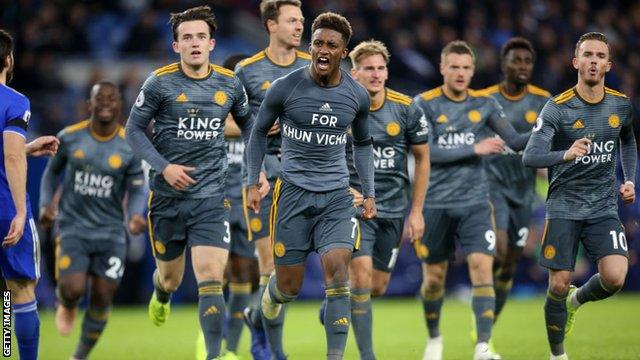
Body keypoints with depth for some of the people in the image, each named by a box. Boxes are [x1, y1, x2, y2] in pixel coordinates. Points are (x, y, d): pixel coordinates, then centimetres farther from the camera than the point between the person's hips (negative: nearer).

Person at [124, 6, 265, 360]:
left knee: (211, 277, -14)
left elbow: (248, 123, 19)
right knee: (171, 277, 14)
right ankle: (161, 295, 52)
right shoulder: (160, 83, -6)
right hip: (167, 197, 0)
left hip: (210, 197, 1)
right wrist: (164, 166, -14)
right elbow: (134, 129, -2)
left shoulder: (230, 84, 2)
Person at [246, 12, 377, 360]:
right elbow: (259, 132, 8)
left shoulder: (357, 96, 2)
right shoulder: (285, 88, -7)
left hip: (337, 196, 1)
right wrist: (253, 183, 3)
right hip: (294, 191, -1)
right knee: (289, 287, 2)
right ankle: (272, 294, 41)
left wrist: (369, 193, 12)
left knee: (338, 272, -17)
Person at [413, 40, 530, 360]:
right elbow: (427, 151, -15)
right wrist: (474, 149, -19)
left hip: (474, 203, 1)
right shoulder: (425, 104, -5)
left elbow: (514, 141, 2)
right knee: (433, 277, 9)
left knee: (482, 268, -15)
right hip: (436, 204, -1)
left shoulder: (484, 104, 5)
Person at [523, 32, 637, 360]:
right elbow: (530, 157, -21)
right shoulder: (557, 108, -11)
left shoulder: (621, 105, 2)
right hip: (564, 207, -2)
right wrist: (566, 154, -39)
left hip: (604, 207, 2)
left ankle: (578, 299, 18)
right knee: (559, 285, -4)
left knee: (615, 278, -16)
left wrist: (630, 180, 12)